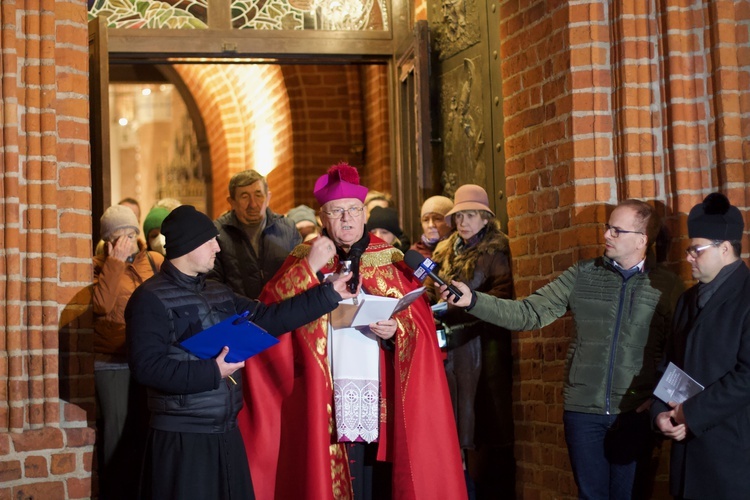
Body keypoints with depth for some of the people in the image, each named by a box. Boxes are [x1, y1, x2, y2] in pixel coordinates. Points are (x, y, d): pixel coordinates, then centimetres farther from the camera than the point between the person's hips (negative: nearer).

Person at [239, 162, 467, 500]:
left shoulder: (389, 260, 9)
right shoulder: (303, 261, 9)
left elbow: (420, 323, 4)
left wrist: (395, 330, -17)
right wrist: (310, 268, -15)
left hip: (382, 396, 0)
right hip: (326, 398, 0)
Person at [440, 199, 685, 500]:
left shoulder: (667, 286, -1)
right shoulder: (582, 275, 4)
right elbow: (528, 313, -1)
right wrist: (473, 300, -11)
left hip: (634, 414, -2)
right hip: (582, 410, 2)